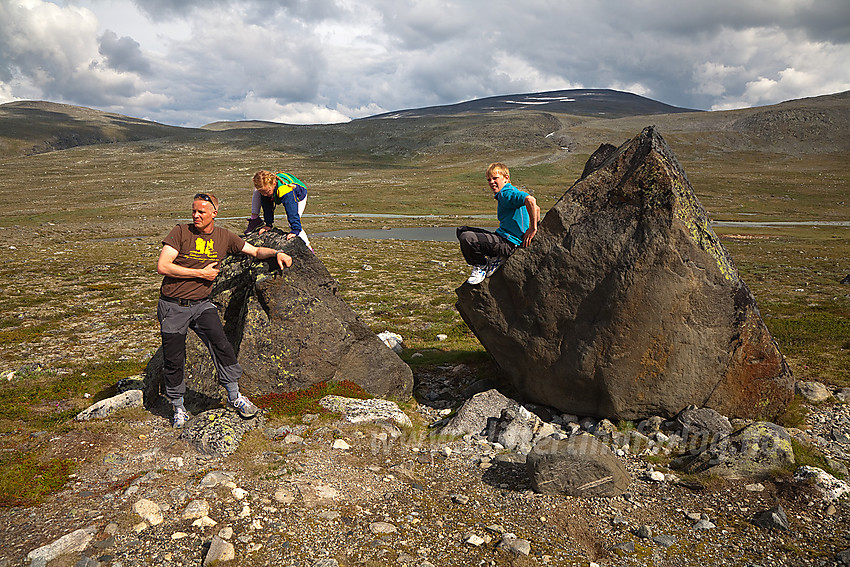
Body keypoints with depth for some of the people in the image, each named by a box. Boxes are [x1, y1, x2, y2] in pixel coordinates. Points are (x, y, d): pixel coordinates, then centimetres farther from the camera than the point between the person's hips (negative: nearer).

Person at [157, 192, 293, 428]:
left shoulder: (224, 237, 2)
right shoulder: (180, 232, -9)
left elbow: (255, 251, 11)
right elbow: (162, 267, -16)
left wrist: (277, 253, -8)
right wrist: (201, 273, -17)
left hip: (201, 305, 2)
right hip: (173, 307, -2)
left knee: (219, 343, -19)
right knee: (174, 360, 3)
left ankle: (234, 396, -5)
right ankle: (178, 407, 22)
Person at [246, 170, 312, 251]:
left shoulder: (285, 190, -48)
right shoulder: (265, 187, -30)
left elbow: (292, 211, -45)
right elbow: (267, 206, -17)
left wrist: (295, 230, -45)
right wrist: (268, 224, -16)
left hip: (299, 196, -6)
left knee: (293, 225, -18)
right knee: (256, 191, -12)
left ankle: (307, 246, -4)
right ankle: (254, 219, -8)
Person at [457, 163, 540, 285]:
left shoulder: (506, 193, -14)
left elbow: (531, 200, -32)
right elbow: (536, 208, 25)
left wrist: (533, 229, -27)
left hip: (508, 243, -11)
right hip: (501, 236, 11)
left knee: (466, 238, -28)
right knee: (462, 230, 16)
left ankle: (481, 266, -2)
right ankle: (493, 260, 8)